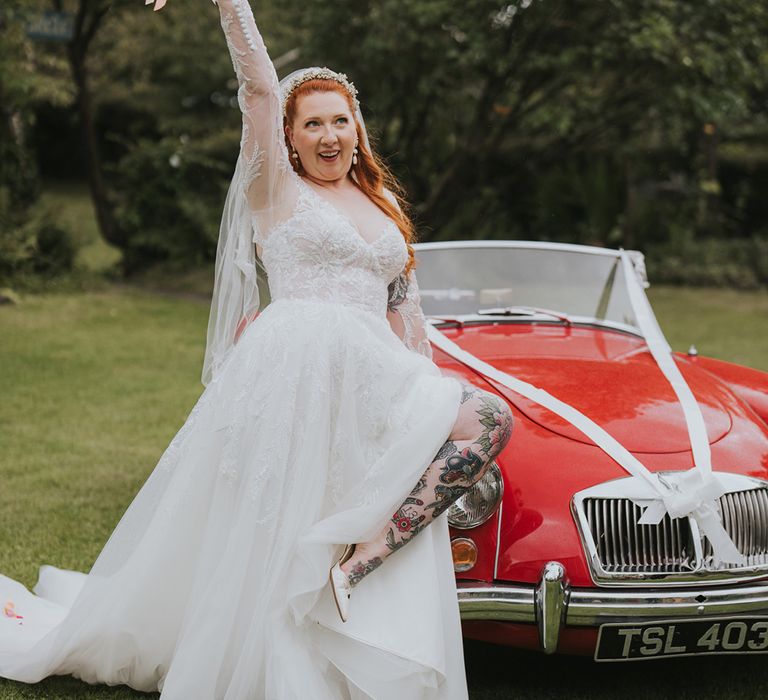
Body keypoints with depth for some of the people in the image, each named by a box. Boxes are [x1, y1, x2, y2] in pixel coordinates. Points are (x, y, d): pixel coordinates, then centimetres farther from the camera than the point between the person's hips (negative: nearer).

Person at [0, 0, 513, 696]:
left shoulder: (386, 207, 22)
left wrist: (430, 391, 19)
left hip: (372, 379, 5)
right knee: (271, 546, -10)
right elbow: (260, 84, -5)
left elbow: (405, 307, 23)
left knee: (490, 419, -14)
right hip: (292, 369, -5)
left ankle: (360, 557, -19)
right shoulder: (276, 189, 7)